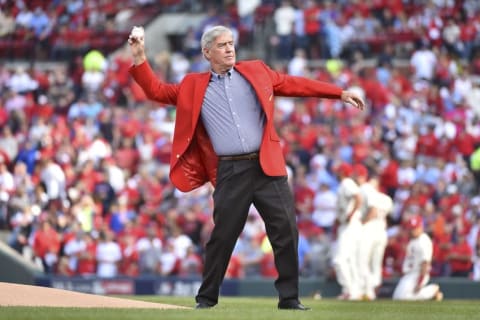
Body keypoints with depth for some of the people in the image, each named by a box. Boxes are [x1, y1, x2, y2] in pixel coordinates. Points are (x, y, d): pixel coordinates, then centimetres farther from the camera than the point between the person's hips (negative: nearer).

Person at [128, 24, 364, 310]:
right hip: (230, 172, -1)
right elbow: (158, 91, 12)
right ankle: (207, 299, 15)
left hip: (267, 167, 1)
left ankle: (289, 298, 4)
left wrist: (340, 93, 11)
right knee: (222, 237, 1)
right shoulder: (194, 87, 11)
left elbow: (294, 84, 14)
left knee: (287, 231, -3)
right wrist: (140, 58, -1)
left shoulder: (255, 71, 13)